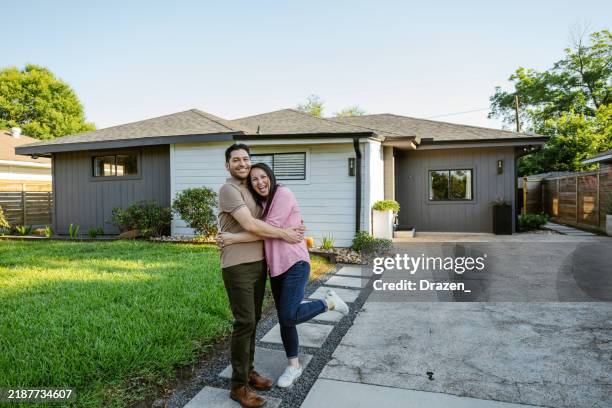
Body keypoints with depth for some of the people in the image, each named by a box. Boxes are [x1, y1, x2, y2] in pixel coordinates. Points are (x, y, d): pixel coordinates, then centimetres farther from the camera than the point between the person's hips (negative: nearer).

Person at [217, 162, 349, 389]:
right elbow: (263, 233, 10)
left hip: (295, 264, -8)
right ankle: (294, 365, 27)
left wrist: (234, 238, -16)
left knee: (289, 317, -14)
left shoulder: (283, 194, -11)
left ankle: (329, 302, 9)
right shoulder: (262, 203, 15)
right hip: (275, 267, 8)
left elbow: (270, 229, -18)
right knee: (284, 319, 11)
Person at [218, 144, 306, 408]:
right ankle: (239, 386, 6)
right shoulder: (228, 190, -10)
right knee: (245, 322, -6)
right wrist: (283, 234, -11)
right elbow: (250, 225, -20)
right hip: (238, 266, -8)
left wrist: (293, 228, 12)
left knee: (253, 320, 13)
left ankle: (248, 371, 28)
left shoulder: (252, 190, 17)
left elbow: (262, 222, 28)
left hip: (258, 263, 8)